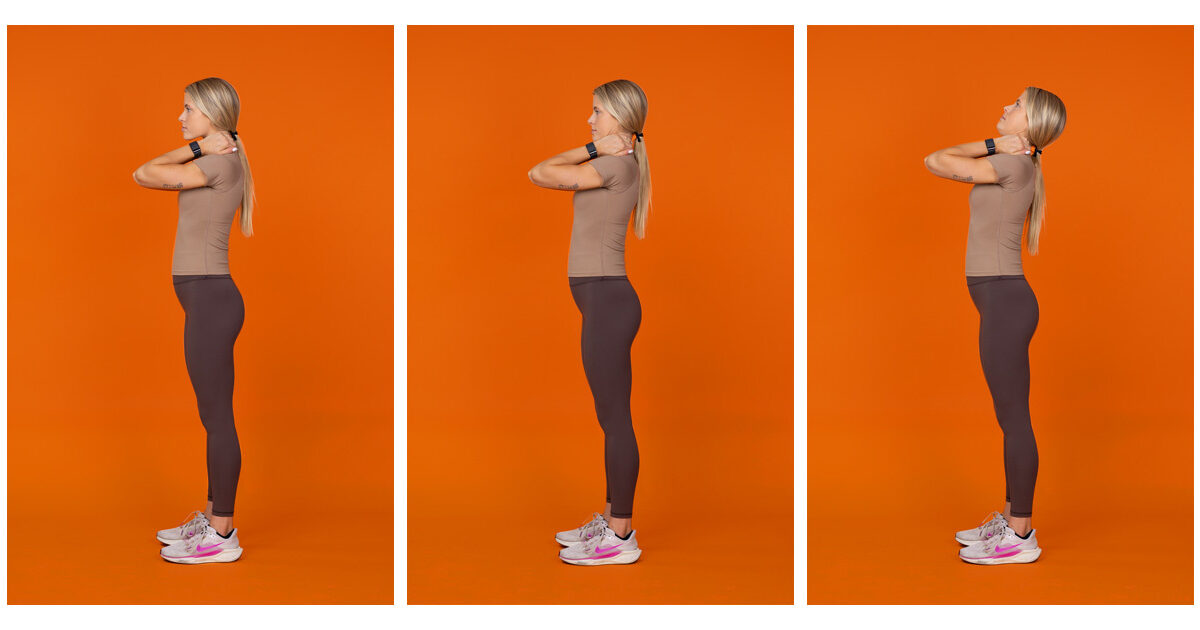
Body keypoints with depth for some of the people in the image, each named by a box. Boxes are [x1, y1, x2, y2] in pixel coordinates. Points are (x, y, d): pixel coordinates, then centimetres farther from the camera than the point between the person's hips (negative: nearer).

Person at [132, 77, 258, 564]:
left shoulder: (220, 163, -14)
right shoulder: (218, 163, 16)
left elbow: (145, 174, -11)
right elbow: (148, 176, 13)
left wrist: (195, 147, -3)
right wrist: (199, 148, 4)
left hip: (210, 301, -10)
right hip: (209, 300, 10)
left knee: (217, 418, -3)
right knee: (213, 415, 17)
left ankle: (223, 535, 4)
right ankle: (212, 516, 27)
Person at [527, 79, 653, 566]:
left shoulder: (615, 164, -13)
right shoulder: (621, 164, 16)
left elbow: (541, 173, -8)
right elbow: (542, 174, 18)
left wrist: (590, 149, -2)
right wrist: (595, 150, 9)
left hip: (607, 301, -10)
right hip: (607, 302, 10)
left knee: (614, 419, -4)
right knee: (614, 417, 16)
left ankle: (621, 536, 3)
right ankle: (611, 518, 27)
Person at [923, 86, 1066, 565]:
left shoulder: (1012, 164, -13)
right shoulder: (1014, 163, 15)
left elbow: (936, 162, -9)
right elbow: (940, 162, 17)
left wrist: (991, 145, -2)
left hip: (1006, 302, -10)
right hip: (1003, 302, 10)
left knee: (1014, 419, -3)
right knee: (1010, 418, 16)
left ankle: (1021, 536, 4)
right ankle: (1011, 517, 26)